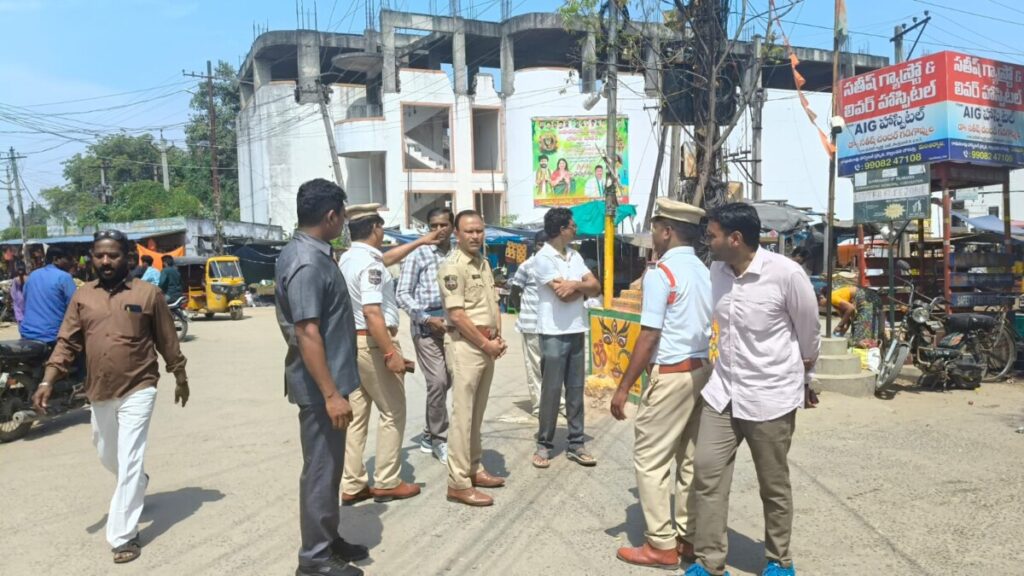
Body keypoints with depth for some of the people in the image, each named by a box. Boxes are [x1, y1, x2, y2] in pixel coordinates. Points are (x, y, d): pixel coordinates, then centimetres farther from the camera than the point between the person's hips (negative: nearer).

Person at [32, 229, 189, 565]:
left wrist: (180, 379, 6)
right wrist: (48, 380, -9)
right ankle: (138, 486, 52)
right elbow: (67, 343, 3)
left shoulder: (147, 293, -6)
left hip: (138, 390, -5)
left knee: (129, 462, -5)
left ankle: (123, 537, 2)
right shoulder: (82, 296, 5)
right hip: (99, 394, 5)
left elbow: (167, 340, 0)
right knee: (108, 457, 22)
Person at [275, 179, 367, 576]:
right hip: (320, 386, -10)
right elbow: (307, 334, -26)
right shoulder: (307, 264, -23)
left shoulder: (309, 252, 9)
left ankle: (329, 540, 33)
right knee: (321, 469, 2)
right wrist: (331, 394, -25)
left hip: (327, 381, 10)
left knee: (329, 466, 19)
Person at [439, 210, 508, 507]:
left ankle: (474, 469, 25)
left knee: (477, 412, 15)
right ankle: (458, 483, 0)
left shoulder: (484, 263, 14)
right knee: (463, 413, -5)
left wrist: (498, 338, 5)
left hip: (487, 344, 8)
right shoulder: (452, 266, -13)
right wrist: (486, 343, -13)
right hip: (465, 345, -8)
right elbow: (457, 315, -18)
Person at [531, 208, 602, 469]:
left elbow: (596, 287, 5)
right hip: (554, 334, -6)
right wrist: (584, 288, -2)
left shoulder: (575, 256, 12)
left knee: (576, 390, 10)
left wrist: (576, 284, -13)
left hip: (577, 332, 7)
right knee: (551, 391, 1)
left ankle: (576, 444, 17)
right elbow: (563, 294, -18)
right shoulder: (544, 258, -10)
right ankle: (544, 445, 12)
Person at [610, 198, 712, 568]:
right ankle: (689, 538, 23)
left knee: (650, 459, 1)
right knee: (689, 458, 14)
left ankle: (662, 546, 7)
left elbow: (649, 337, -17)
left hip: (671, 374, -8)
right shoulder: (705, 273, 11)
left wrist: (624, 387, -13)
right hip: (701, 370, 9)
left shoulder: (660, 273, -14)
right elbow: (707, 327, 11)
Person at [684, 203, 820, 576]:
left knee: (774, 485, 10)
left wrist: (802, 380, 11)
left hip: (771, 395, -5)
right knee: (707, 471, 3)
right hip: (722, 390, 5)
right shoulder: (716, 271, -1)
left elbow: (810, 334, -3)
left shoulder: (786, 274, -18)